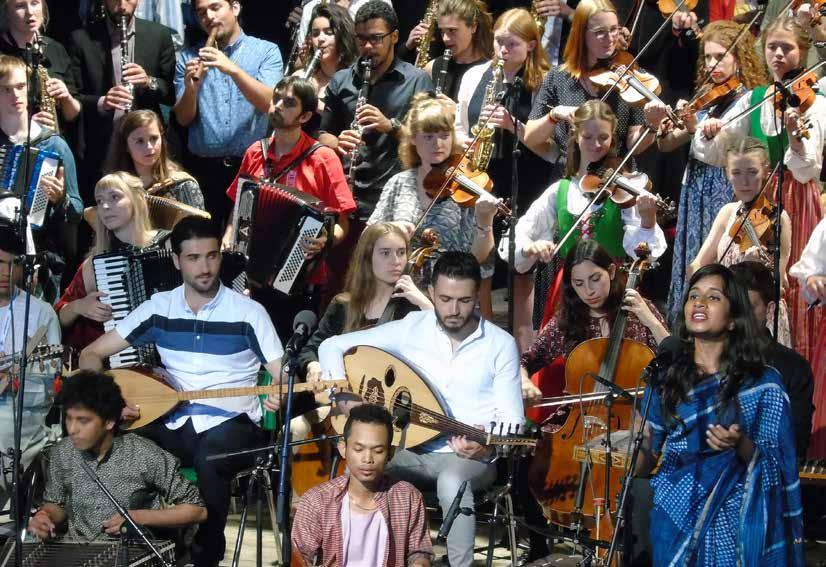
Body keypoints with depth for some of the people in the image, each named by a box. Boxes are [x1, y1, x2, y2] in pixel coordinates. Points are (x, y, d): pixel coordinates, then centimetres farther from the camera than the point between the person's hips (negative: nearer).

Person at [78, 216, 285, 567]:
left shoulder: (249, 313, -2)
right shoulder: (159, 308, 6)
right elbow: (91, 354, 9)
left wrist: (282, 395, -27)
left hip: (231, 424, -2)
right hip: (173, 425, 2)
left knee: (209, 460, -38)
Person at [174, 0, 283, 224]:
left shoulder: (266, 51, 2)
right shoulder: (188, 57, 8)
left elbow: (269, 103, -13)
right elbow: (184, 119, 3)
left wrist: (233, 70, -25)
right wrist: (191, 88, -17)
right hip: (202, 168, 2)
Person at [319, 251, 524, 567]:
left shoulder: (501, 345, -3)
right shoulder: (409, 329, 0)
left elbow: (511, 421, -3)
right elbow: (331, 346, 4)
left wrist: (486, 448, -25)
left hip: (469, 457, -2)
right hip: (412, 451, 2)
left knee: (452, 482, -39)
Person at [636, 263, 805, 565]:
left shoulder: (763, 382, -3)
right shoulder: (665, 379, 4)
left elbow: (772, 467, -4)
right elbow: (644, 464, 6)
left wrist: (741, 445, -23)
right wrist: (638, 447, -15)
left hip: (734, 525, -2)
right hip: (675, 524, 2)